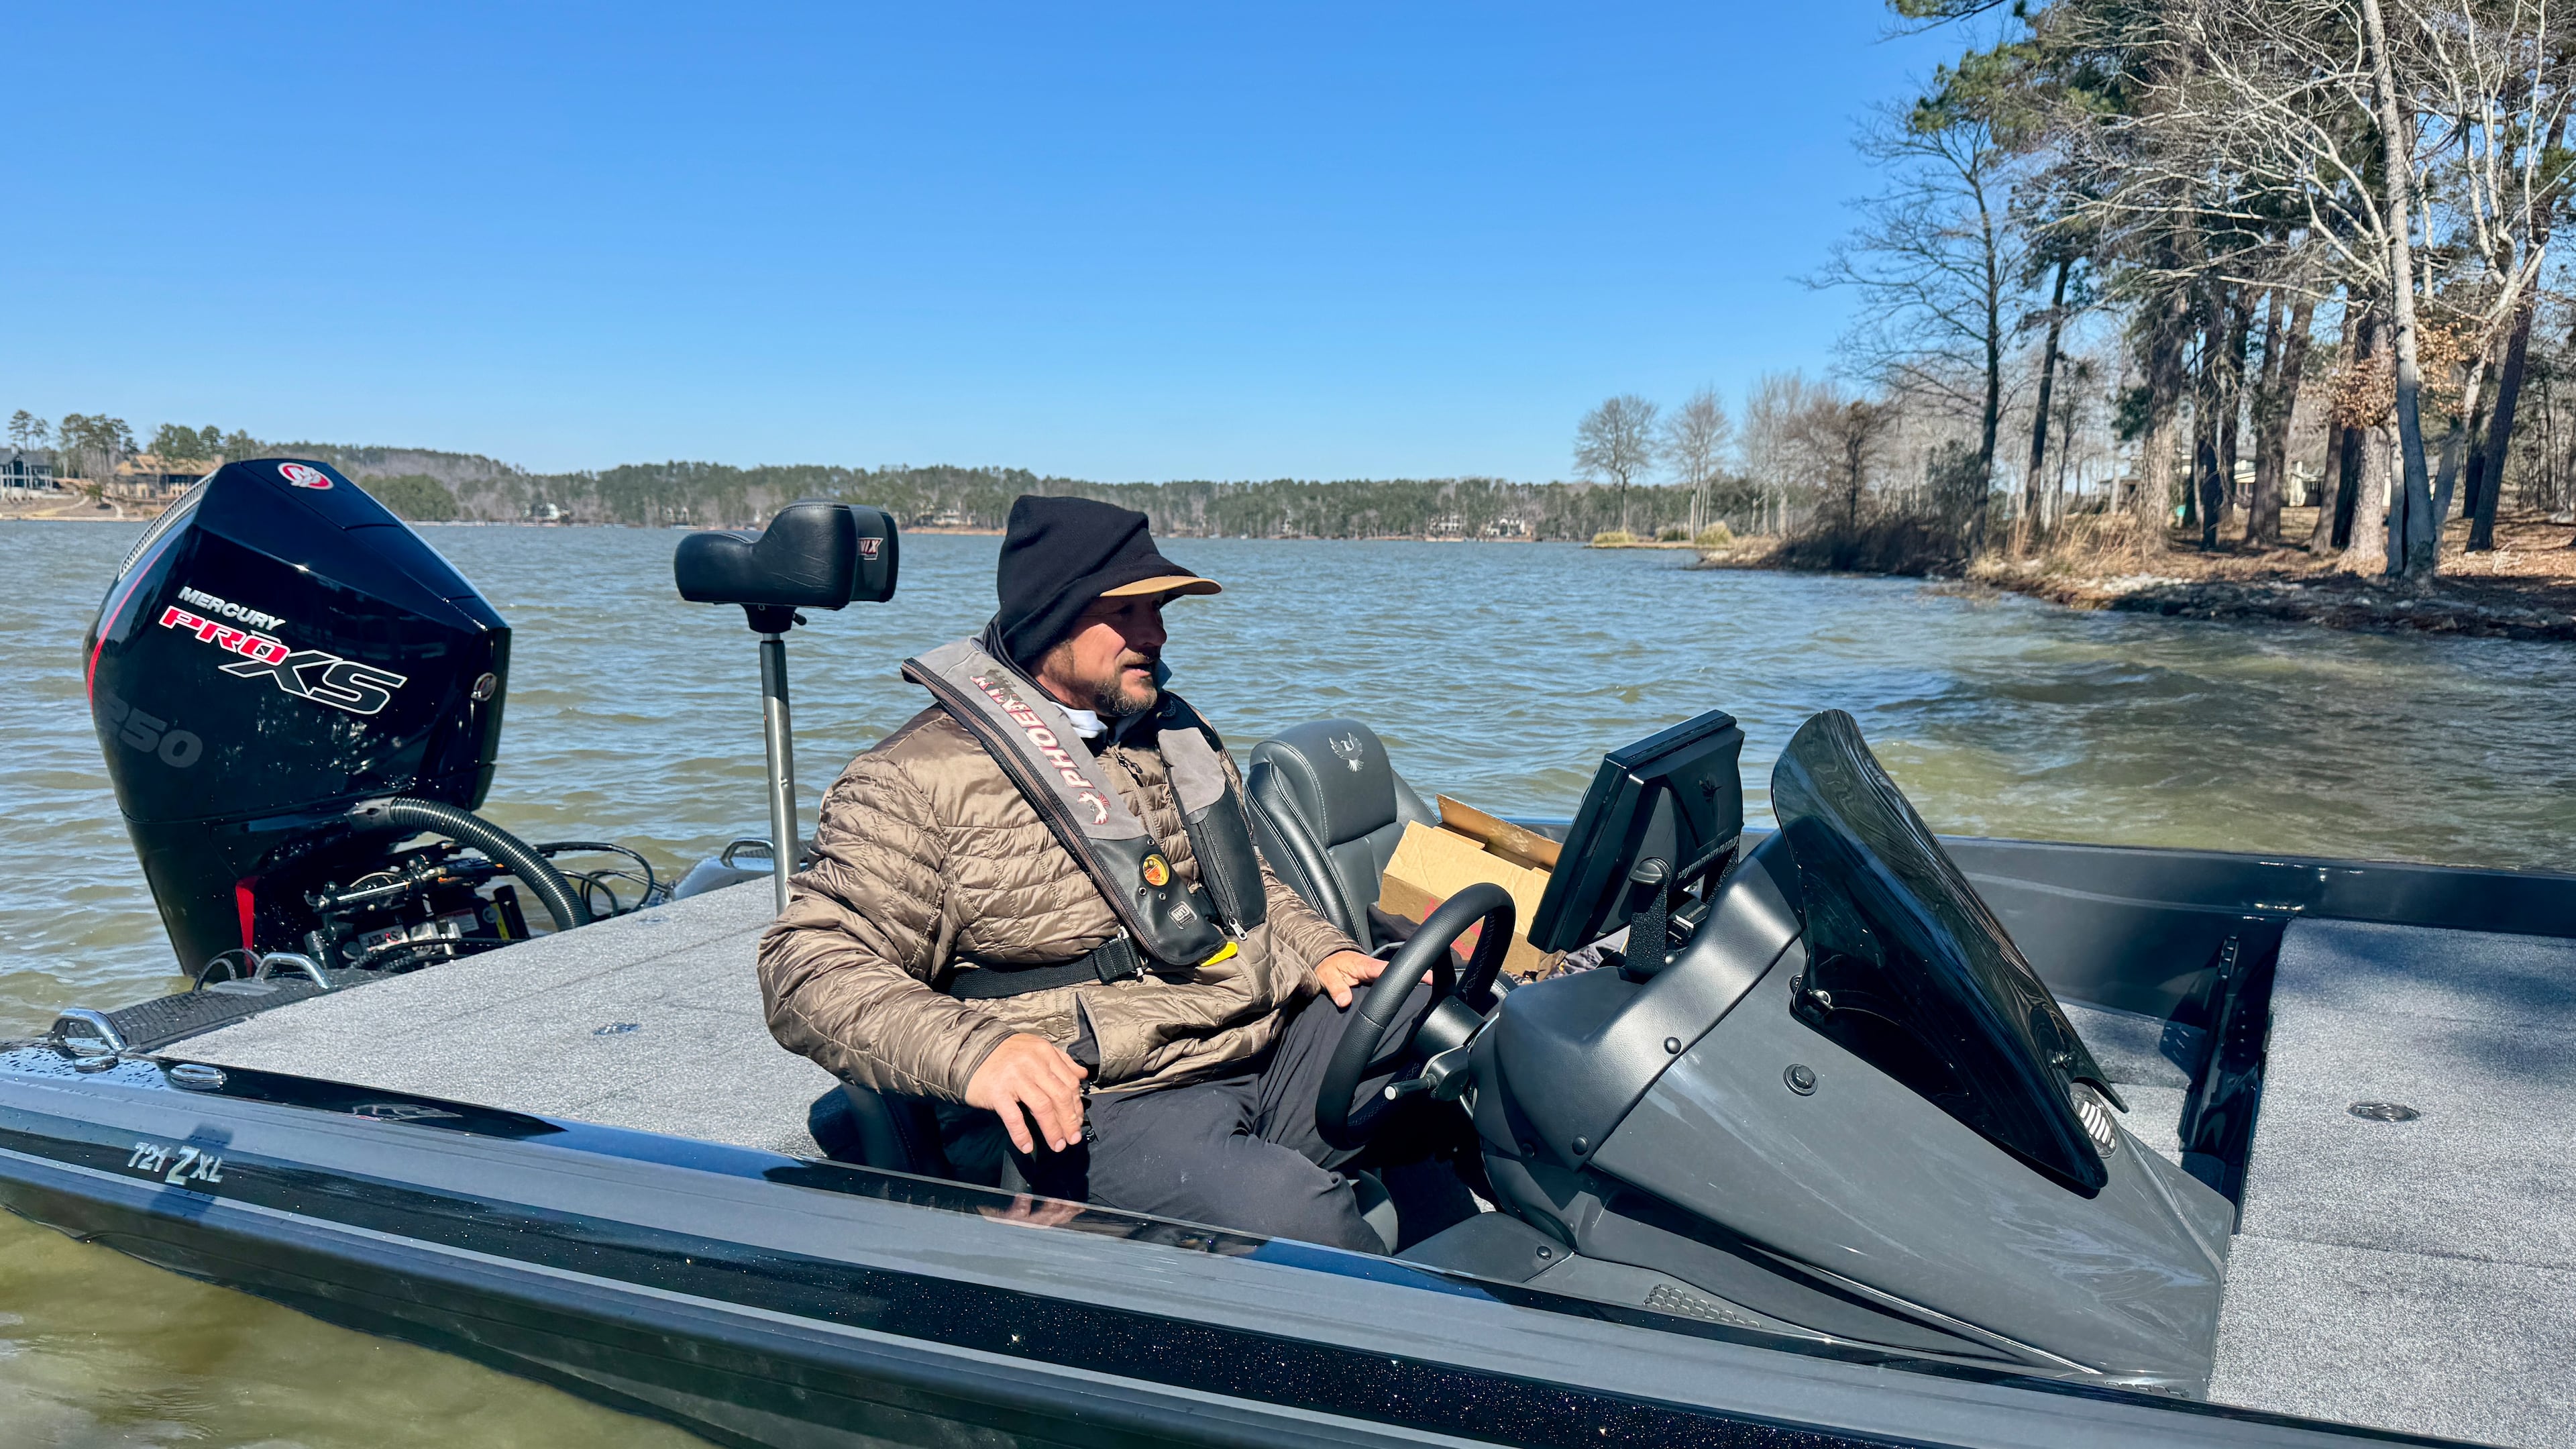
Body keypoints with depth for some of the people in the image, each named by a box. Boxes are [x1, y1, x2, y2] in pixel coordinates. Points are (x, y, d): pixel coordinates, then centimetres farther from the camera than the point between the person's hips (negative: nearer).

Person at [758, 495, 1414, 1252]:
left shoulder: (1177, 731, 20)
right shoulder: (920, 779, -4)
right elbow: (811, 965, -10)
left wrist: (1322, 953, 10)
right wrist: (969, 1050, -27)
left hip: (1280, 1047, 7)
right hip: (1101, 1106, -7)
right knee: (1281, 1210, -33)